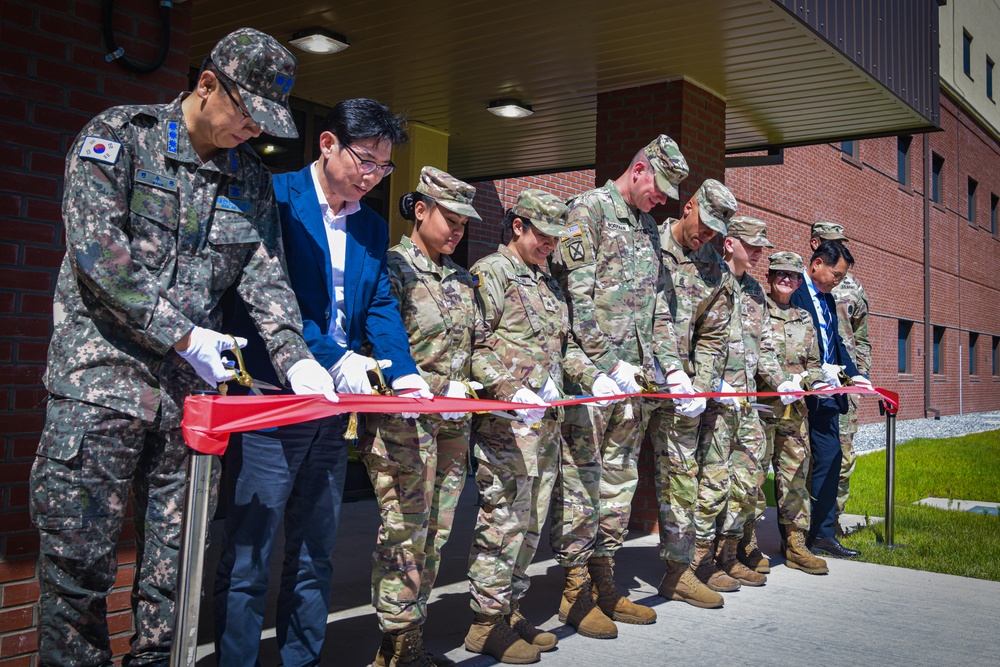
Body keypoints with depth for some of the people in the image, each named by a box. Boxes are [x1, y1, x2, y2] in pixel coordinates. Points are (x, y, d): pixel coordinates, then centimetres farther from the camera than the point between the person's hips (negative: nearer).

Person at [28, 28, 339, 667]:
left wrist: (295, 357, -8)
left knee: (175, 554, 9)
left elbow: (265, 275, 8)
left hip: (192, 386, 5)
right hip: (102, 377, -4)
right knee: (78, 551, -1)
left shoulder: (251, 177, 11)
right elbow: (98, 251, -13)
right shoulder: (117, 137, -2)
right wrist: (182, 334, -16)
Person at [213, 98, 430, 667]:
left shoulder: (373, 226, 14)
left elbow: (382, 308, 9)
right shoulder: (274, 197, -6)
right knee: (248, 560, 1)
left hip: (335, 409, 7)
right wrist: (333, 358, -24)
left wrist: (404, 373, -8)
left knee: (315, 558, 15)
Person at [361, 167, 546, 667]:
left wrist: (512, 389, 2)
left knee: (436, 532, 9)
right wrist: (438, 390, -21)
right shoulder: (391, 268, -6)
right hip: (403, 423, -7)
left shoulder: (461, 279, 16)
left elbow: (480, 347, 17)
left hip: (453, 424, 7)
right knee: (405, 531, -5)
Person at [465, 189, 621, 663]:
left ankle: (510, 608, 22)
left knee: (531, 520, 12)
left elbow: (565, 345, 24)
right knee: (503, 518, -6)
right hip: (505, 420, -8)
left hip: (547, 421, 8)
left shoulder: (548, 282, 21)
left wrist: (593, 377, 7)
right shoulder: (491, 272, -4)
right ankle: (487, 622, 5)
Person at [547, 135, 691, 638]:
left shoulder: (648, 227, 20)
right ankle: (575, 592, 6)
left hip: (635, 375, 8)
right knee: (580, 479, -3)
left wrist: (671, 366, 10)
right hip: (590, 372, -8)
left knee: (620, 479, 11)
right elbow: (576, 298, -14)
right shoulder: (587, 210, -5)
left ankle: (604, 582, 20)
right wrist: (611, 363, -17)